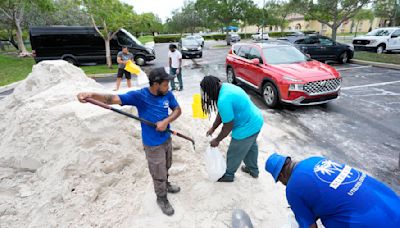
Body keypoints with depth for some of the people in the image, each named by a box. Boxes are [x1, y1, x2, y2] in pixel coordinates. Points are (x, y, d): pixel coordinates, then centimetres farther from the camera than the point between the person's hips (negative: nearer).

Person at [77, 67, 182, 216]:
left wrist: (166, 121, -21)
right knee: (159, 174, 11)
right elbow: (113, 99, -30)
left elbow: (177, 110, -1)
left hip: (167, 139, 5)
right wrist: (91, 95, -48)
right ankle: (162, 198, 38)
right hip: (153, 144, -5)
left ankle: (166, 184, 58)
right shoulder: (139, 96, -24)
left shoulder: (168, 94, -9)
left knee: (166, 167, 28)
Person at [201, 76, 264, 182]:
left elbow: (228, 127, -21)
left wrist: (217, 140, -7)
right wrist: (213, 128, 12)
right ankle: (253, 170, 52)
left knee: (234, 153, 14)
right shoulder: (225, 87, 0)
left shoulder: (223, 101, -31)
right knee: (251, 146, 30)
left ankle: (229, 175, 38)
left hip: (247, 127, -9)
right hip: (256, 120, 10)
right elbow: (222, 114, 9)